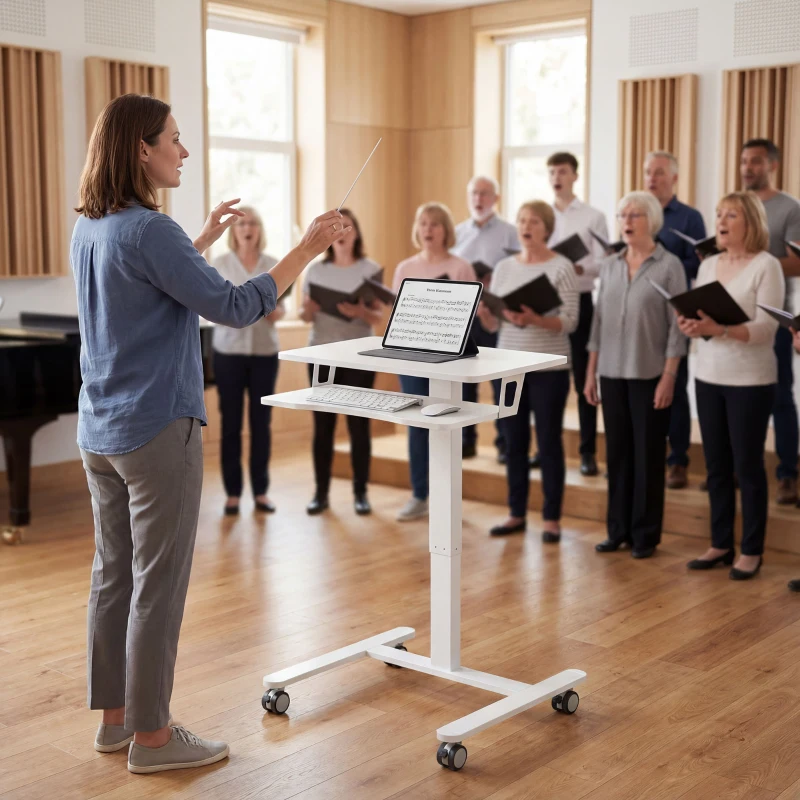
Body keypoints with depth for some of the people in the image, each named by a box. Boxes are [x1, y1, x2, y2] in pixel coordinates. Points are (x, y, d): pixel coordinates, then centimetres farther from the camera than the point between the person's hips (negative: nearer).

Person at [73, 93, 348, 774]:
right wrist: (307, 249, -14)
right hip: (157, 433, -9)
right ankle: (151, 737, 12)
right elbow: (234, 308, -19)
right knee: (158, 586, 1)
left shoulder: (89, 229, 9)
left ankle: (114, 715, 27)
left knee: (113, 576, 15)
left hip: (99, 432, 9)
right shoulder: (149, 231, -18)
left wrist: (203, 241, 27)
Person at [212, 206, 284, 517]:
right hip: (229, 351, -1)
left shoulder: (274, 265, 6)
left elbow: (281, 308, 9)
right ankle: (233, 493, 10)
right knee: (231, 423, 2)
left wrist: (277, 312, -14)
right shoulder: (219, 264, 0)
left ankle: (261, 491, 15)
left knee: (261, 422, 5)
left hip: (265, 352, 2)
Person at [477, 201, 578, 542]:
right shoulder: (504, 267, 8)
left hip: (549, 368, -4)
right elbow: (493, 324, 8)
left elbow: (570, 322, -12)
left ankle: (552, 518, 11)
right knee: (514, 442, 10)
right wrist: (484, 313, -14)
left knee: (548, 442, 1)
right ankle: (516, 513, 21)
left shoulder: (561, 267, -6)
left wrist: (535, 320, -28)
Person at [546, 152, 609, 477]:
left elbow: (602, 265, -7)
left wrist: (579, 269, -27)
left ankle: (588, 451, 8)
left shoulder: (593, 217, 1)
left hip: (578, 302, -3)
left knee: (584, 379, 2)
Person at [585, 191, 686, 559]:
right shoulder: (609, 266, 9)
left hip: (650, 374, -4)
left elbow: (677, 326, -7)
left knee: (648, 455, 3)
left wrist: (669, 377, -13)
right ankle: (618, 530, 19)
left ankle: (645, 534, 13)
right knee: (617, 453, 9)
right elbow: (599, 320, 12)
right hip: (612, 373, 4)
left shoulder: (669, 266, -4)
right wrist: (591, 371, 9)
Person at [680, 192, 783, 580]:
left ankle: (751, 551, 13)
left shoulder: (766, 265, -8)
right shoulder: (708, 265, 10)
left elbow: (766, 328, -16)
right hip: (708, 376, 6)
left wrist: (721, 329, -29)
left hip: (751, 380, -5)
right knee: (716, 465, 10)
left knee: (747, 466, 2)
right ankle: (720, 544, 21)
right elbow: (697, 318, 11)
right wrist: (692, 326, -12)